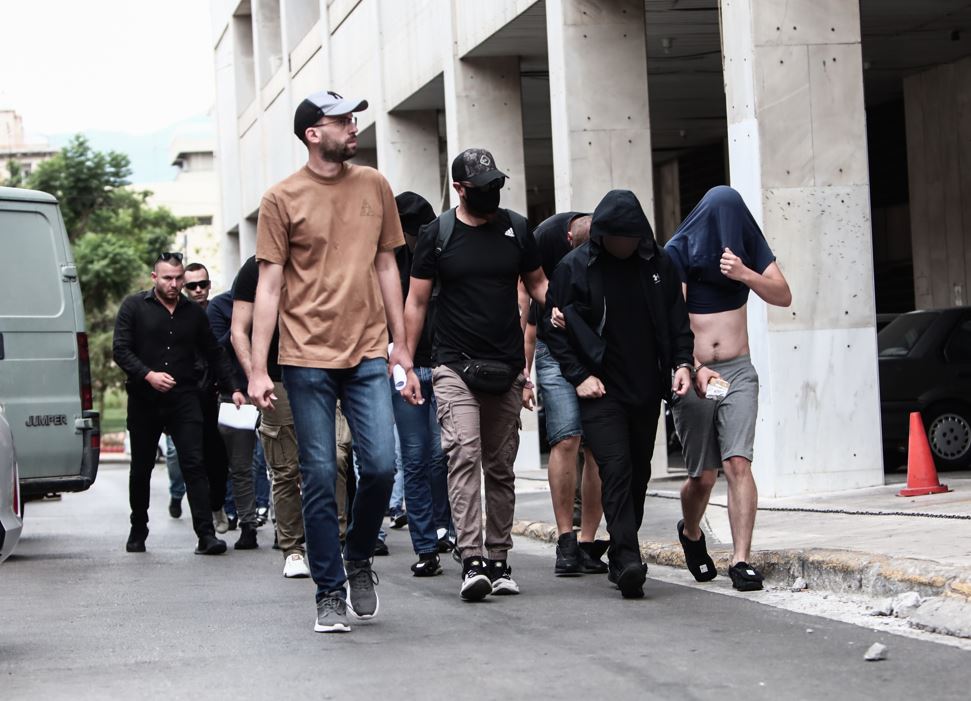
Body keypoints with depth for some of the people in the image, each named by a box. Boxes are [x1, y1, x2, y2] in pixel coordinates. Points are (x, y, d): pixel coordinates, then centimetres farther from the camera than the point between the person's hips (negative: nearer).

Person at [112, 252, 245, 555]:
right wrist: (148, 374, -19)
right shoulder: (134, 306, 2)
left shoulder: (194, 313, 11)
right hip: (144, 402, -1)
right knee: (141, 469, 11)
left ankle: (206, 534, -15)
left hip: (184, 400, 1)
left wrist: (233, 389, 9)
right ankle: (138, 531, 27)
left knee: (194, 464, -10)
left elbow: (214, 354, 18)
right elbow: (120, 349, -5)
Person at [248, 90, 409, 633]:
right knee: (320, 477, -1)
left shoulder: (374, 186, 9)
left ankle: (359, 559, 19)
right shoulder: (283, 199, -1)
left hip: (368, 352, 3)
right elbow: (269, 285, 0)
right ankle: (330, 592, 9)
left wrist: (402, 343, 12)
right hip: (308, 358, -2)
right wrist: (259, 369, -4)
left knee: (381, 466, -7)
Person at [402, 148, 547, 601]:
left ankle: (498, 560, 14)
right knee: (464, 454, -17)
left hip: (506, 368, 3)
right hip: (455, 366, -3)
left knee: (501, 467, 7)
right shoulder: (437, 234, 1)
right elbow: (416, 302, 4)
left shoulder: (516, 229, 9)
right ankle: (472, 560, -22)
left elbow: (537, 283, 19)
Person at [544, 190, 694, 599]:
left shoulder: (657, 264, 5)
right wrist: (579, 376, -8)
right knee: (616, 469, -17)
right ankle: (626, 558, -23)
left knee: (638, 474, 9)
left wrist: (682, 362, -1)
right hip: (601, 391, -4)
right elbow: (553, 327, -1)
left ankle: (622, 557, 20)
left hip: (646, 391, 4)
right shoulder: (574, 268, -4)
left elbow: (677, 318, 14)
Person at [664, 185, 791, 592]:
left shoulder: (749, 245, 3)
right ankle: (691, 533, 35)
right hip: (691, 374, -2)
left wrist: (745, 274, -20)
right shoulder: (678, 252, -8)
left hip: (737, 371, 2)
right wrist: (694, 369, -30)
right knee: (703, 475, 3)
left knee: (738, 463, -14)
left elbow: (783, 296, -1)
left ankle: (741, 560, -14)